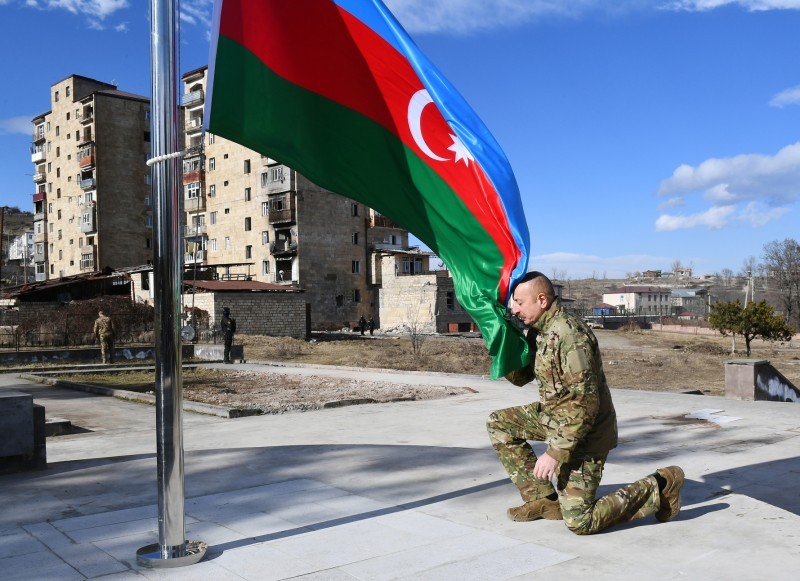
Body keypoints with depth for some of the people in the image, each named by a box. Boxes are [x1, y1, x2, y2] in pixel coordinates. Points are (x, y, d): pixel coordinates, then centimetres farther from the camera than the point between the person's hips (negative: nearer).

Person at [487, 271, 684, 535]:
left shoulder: (569, 335, -28)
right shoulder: (538, 331, 3)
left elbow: (585, 404, -29)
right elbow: (519, 378, 11)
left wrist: (555, 453, -27)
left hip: (584, 431, -9)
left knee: (579, 521, -8)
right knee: (499, 423, 8)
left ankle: (660, 487, 7)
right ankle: (544, 500, 11)